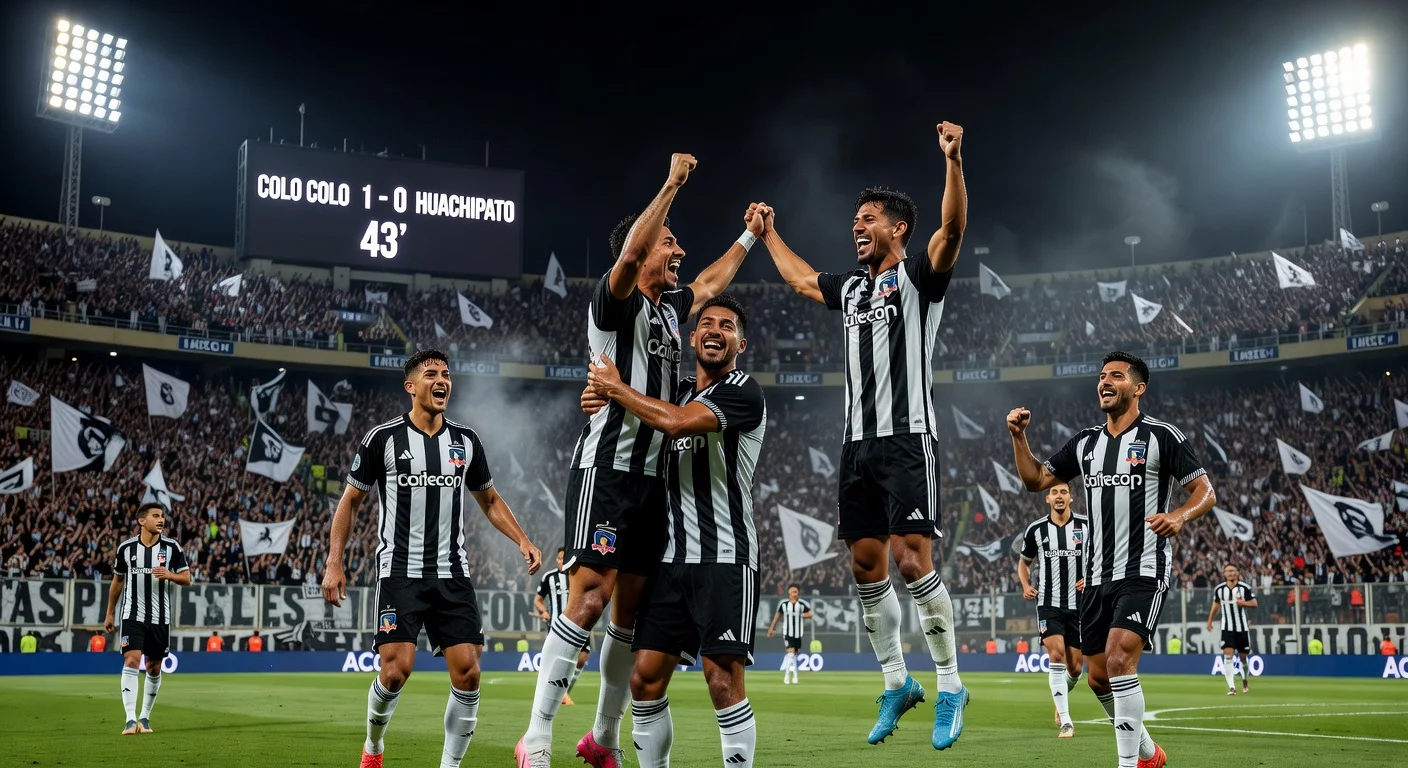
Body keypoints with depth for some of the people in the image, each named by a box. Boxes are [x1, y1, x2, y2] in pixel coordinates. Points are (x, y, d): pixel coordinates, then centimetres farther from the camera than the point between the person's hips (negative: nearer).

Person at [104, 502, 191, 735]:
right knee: (131, 662, -16)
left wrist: (169, 575, -21)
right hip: (132, 616, -1)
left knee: (154, 668, 8)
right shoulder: (126, 548, 0)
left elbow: (186, 578, 0)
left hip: (160, 618, 1)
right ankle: (131, 720, -18)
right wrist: (110, 613, 16)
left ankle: (145, 717, 23)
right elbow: (117, 581, 13)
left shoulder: (172, 547, -2)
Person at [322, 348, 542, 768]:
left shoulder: (466, 440, 9)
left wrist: (522, 541, 6)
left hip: (453, 573, 3)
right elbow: (350, 500, 6)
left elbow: (490, 500, 20)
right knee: (396, 670, -12)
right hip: (400, 572, -3)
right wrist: (333, 563, 0)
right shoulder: (383, 438, -2)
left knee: (468, 672, -7)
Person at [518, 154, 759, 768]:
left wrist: (750, 236, 43)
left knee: (631, 607, 9)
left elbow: (712, 282, 37)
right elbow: (629, 256, -27)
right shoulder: (615, 302, -6)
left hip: (652, 473, 9)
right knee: (590, 596, -16)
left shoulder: (672, 308, 18)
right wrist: (671, 184, -24)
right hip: (607, 465, -9)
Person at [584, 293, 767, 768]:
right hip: (673, 555, 7)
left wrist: (616, 390, -7)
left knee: (723, 681, -13)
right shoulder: (679, 391, 18)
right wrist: (603, 401, 10)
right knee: (645, 678, 3)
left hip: (725, 556, -7)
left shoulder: (743, 391, -6)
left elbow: (677, 423, -21)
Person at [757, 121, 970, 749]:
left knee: (911, 559, -13)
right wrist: (767, 234, 47)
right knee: (866, 566, 7)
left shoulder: (918, 276, -1)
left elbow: (952, 231, -20)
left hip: (908, 438, -7)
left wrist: (953, 161, -32)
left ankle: (950, 687, -2)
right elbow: (800, 279, 38)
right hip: (858, 441, 7)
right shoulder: (851, 287, 19)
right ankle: (897, 684, 20)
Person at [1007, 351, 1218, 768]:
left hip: (1144, 572, -6)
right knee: (1099, 677, 10)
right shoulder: (1086, 441, 12)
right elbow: (1036, 479, 19)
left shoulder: (1162, 436, -4)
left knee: (1119, 661, -22)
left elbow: (1205, 492, -5)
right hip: (1097, 575, 7)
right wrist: (1019, 437, 4)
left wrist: (1180, 516, -25)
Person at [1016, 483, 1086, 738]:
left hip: (1078, 605, 1)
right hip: (1048, 604, -1)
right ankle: (1065, 722, -15)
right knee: (1057, 655, -19)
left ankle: (1061, 700, 40)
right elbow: (1024, 562, 15)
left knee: (1074, 667, 6)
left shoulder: (1086, 527, 0)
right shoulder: (1035, 530, 0)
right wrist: (1026, 585, -3)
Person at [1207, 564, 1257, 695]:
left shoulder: (1245, 587, -8)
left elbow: (1254, 603, -3)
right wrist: (1210, 621, 15)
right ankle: (1231, 687, -17)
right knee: (1228, 655, -14)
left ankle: (1245, 682, 37)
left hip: (1242, 628, -1)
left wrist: (1243, 602, -23)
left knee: (1243, 656, 10)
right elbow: (1216, 604, 15)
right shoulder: (1219, 589, 0)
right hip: (1227, 628, 1)